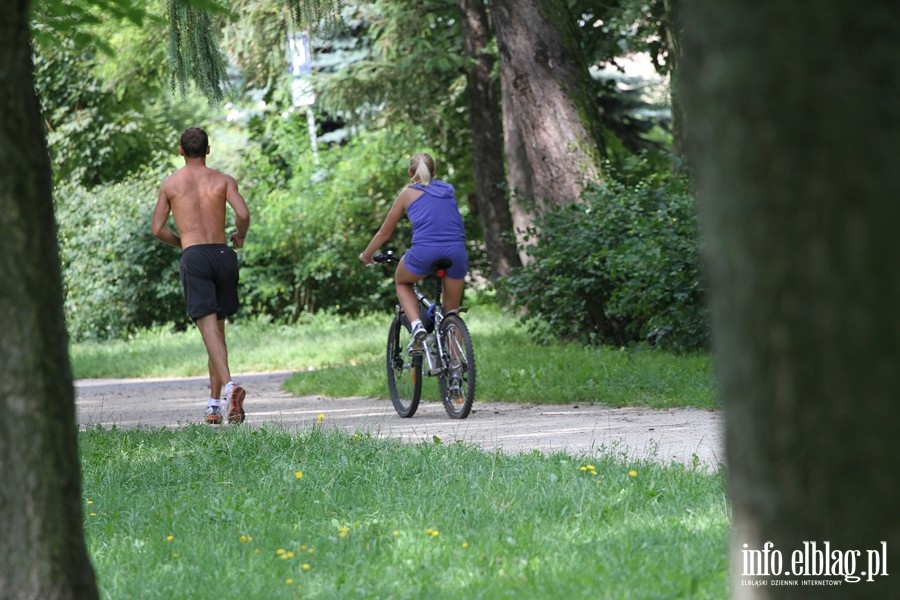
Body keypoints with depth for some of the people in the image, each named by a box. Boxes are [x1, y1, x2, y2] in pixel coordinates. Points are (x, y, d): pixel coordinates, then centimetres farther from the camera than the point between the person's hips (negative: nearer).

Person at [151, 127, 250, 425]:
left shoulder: (170, 183, 10)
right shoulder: (223, 180, 9)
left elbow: (157, 229, 5)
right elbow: (243, 214, -7)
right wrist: (240, 236, 13)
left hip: (194, 256, -2)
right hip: (223, 254, 2)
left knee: (209, 328, -12)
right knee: (218, 329, 14)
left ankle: (230, 386, -36)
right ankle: (214, 404, 15)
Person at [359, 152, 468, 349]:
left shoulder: (408, 194, 17)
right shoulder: (449, 190, 25)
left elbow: (385, 232, 25)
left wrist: (366, 255, 40)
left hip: (424, 251, -3)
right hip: (456, 251, 3)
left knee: (402, 281, 29)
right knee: (452, 312, 19)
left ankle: (417, 325, 6)